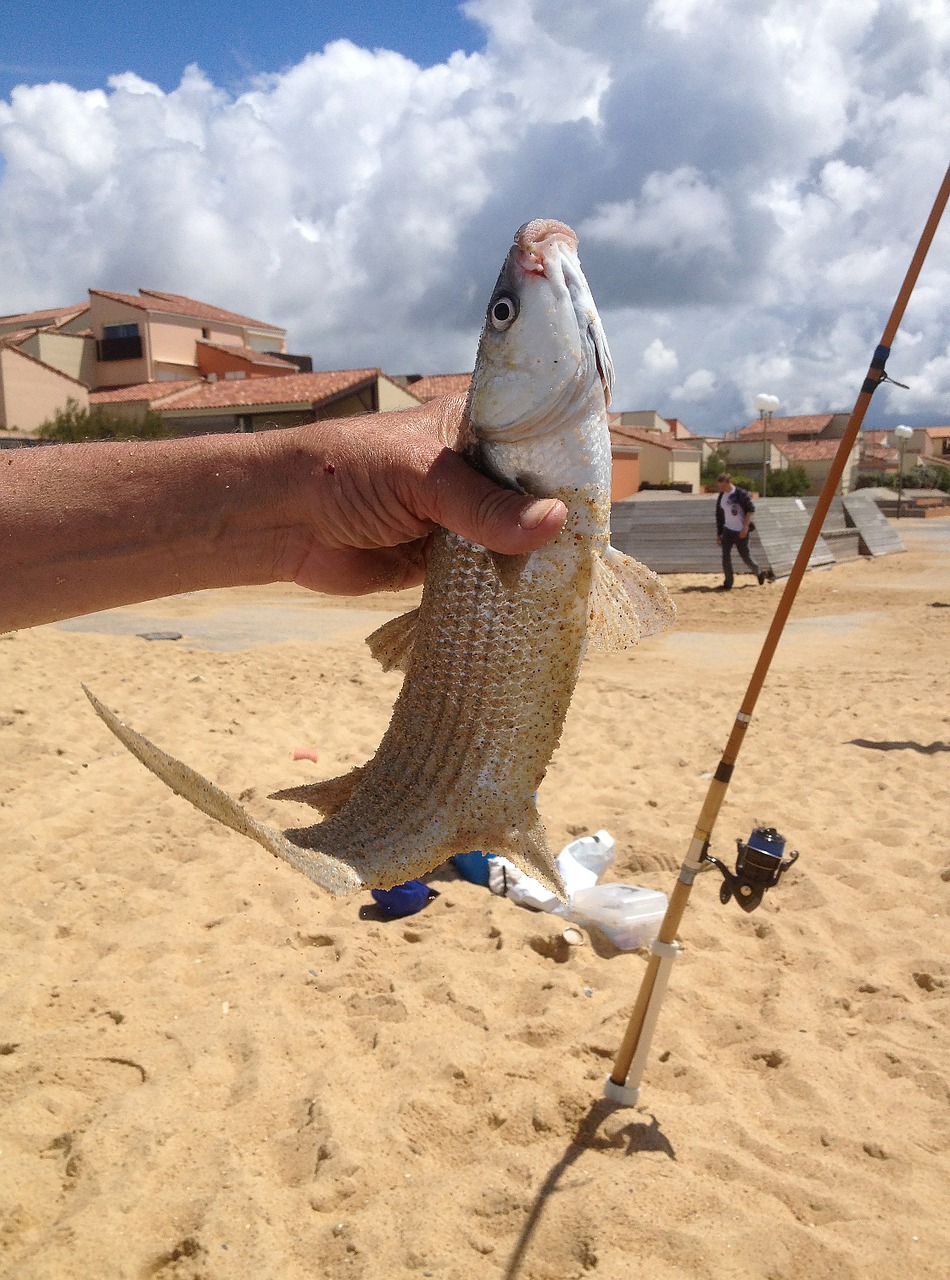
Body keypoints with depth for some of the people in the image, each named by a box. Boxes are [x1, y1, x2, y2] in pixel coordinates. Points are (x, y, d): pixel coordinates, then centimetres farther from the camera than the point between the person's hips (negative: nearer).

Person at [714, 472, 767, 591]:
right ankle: (728, 584, -1)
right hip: (727, 530, 5)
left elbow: (751, 509, -13)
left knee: (745, 556, 5)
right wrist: (718, 533, 13)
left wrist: (746, 526, -20)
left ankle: (759, 573, 32)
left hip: (741, 531, -5)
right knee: (725, 556, -6)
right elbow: (719, 516, 14)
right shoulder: (721, 496, 7)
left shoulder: (741, 494, -12)